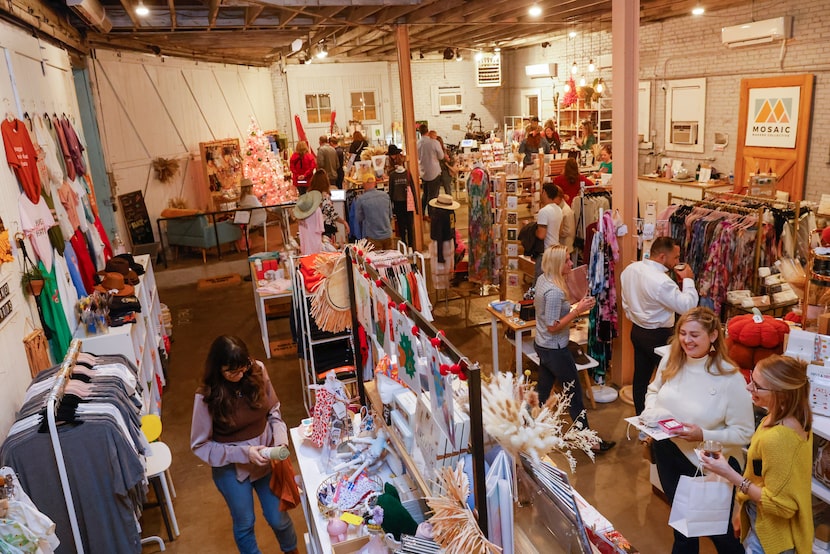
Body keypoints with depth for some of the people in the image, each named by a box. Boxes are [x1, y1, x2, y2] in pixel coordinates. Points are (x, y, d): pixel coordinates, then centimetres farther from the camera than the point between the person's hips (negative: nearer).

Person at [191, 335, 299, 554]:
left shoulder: (257, 371, -16)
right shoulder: (206, 396, -23)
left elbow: (274, 412, -2)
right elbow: (200, 445, -14)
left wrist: (280, 441, -18)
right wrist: (244, 453, -23)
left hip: (265, 458, 2)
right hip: (232, 467, -2)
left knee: (278, 518, 17)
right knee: (244, 523, 19)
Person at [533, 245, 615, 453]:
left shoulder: (542, 279, -1)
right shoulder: (554, 292, -29)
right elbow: (552, 326, -26)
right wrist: (578, 310, -25)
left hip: (541, 345, 9)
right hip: (555, 350, -9)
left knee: (543, 388, 20)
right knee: (574, 391, 5)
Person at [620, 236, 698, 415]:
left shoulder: (630, 269, -3)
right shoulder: (661, 281, -28)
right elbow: (687, 306, -23)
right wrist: (688, 280, -12)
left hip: (637, 331, 8)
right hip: (658, 336, -8)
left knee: (640, 376, 18)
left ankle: (640, 415, 31)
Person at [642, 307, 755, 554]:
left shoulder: (730, 378, -23)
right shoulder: (670, 361, -8)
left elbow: (744, 432, -18)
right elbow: (653, 390, 10)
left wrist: (704, 435, -30)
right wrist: (650, 412, -9)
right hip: (668, 455, 5)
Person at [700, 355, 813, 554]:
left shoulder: (777, 438, -33)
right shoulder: (794, 419, -4)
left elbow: (778, 504, -26)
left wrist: (729, 474, -25)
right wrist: (742, 508, 14)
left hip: (771, 537, -8)